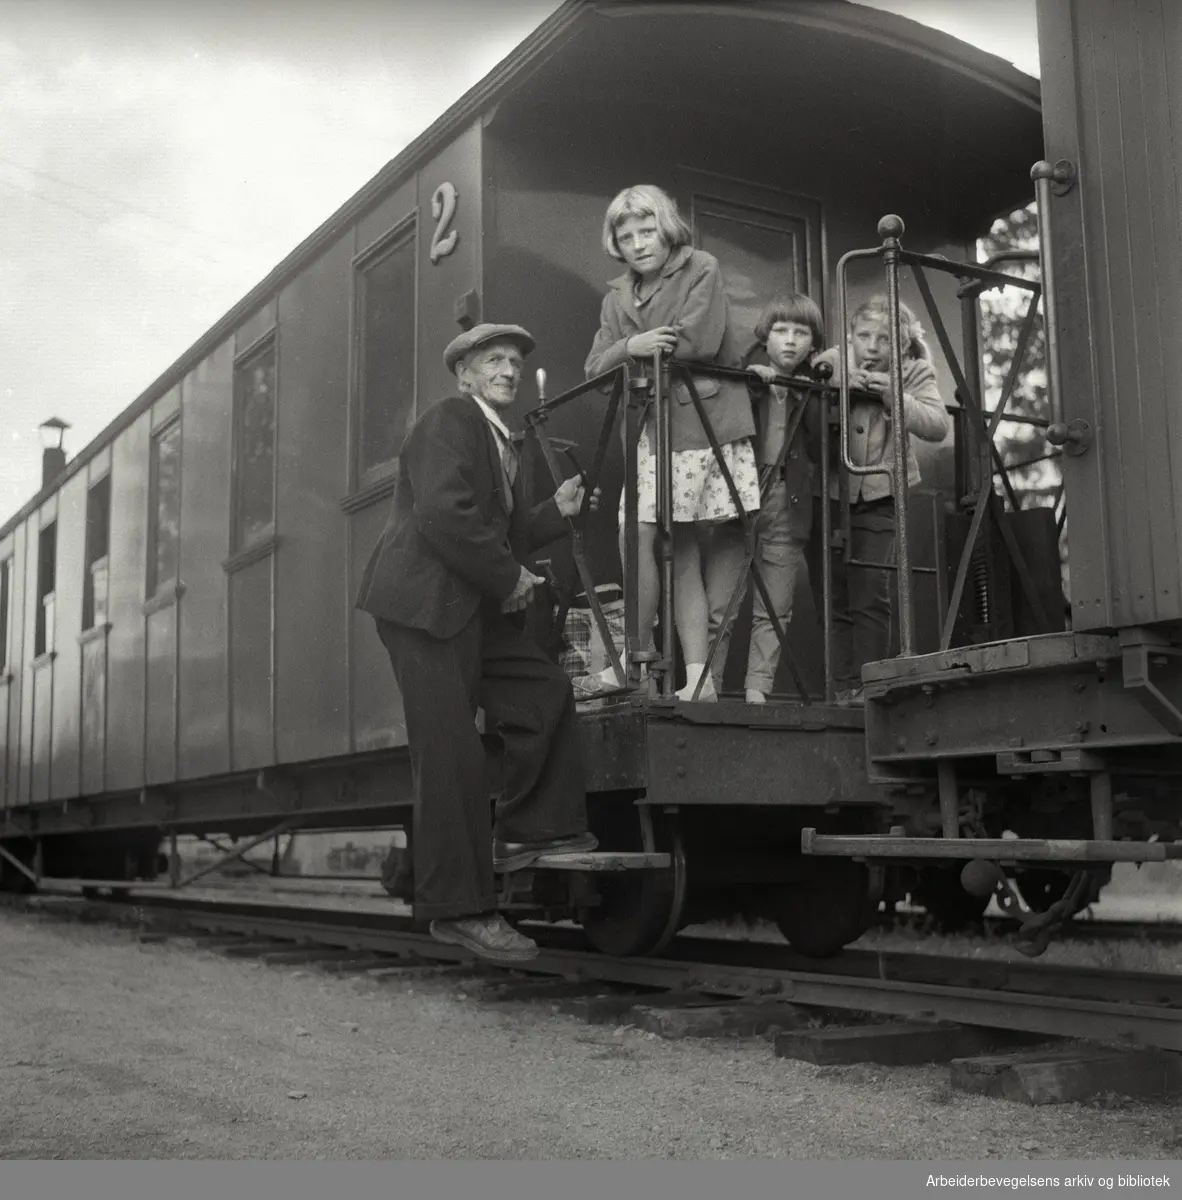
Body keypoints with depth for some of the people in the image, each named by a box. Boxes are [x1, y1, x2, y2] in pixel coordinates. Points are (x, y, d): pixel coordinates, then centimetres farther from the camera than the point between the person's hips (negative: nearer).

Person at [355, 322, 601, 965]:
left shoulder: (499, 442, 22)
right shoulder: (448, 420, -7)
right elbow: (445, 515, -21)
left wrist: (555, 511, 8)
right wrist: (509, 578, -14)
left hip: (473, 608, 10)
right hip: (425, 603, -10)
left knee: (545, 692, 2)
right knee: (450, 750, -9)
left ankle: (523, 832, 11)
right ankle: (458, 909, -3)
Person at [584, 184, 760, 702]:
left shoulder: (702, 269, 4)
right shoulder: (617, 298, 18)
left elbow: (700, 340, -11)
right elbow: (595, 369, 7)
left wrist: (644, 353, -1)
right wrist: (630, 347, -13)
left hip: (709, 422, -4)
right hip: (651, 431, 4)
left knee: (718, 545, -6)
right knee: (680, 551, -4)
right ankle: (697, 676, -4)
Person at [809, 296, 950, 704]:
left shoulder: (914, 372, -5)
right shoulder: (829, 364, -4)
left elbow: (938, 426, -18)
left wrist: (895, 396, -29)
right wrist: (836, 387, -21)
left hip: (880, 498, -1)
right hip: (827, 496, 1)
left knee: (872, 597, -9)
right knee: (831, 599, 2)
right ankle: (844, 688, 10)